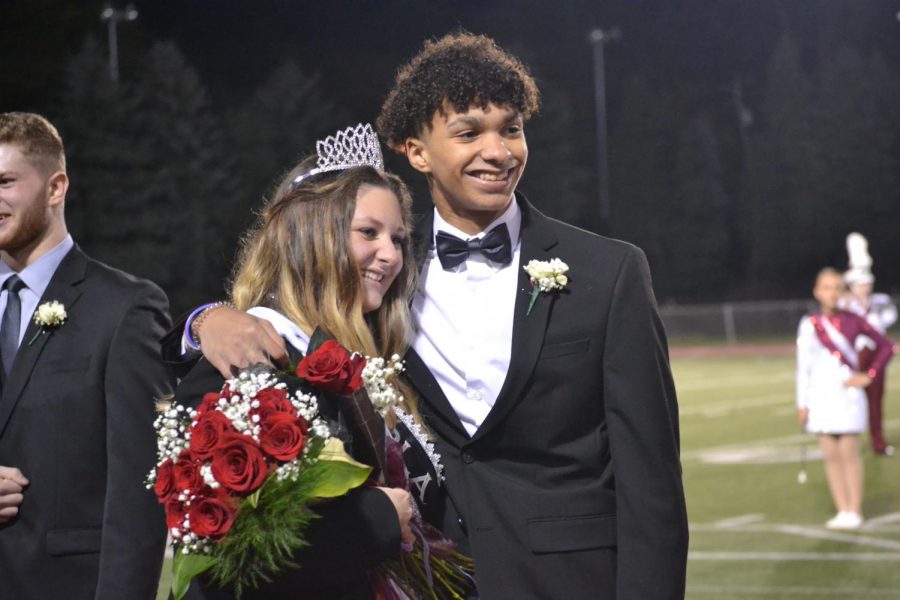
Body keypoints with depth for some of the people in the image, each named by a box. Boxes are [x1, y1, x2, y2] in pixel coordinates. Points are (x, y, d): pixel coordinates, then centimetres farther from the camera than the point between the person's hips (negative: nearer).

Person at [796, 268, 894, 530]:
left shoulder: (853, 321, -1)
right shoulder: (810, 324, 0)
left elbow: (885, 346, 5)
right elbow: (803, 366, 2)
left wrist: (869, 375, -5)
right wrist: (802, 403, 0)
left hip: (847, 394, -1)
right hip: (821, 397, 1)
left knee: (849, 454, -1)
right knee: (831, 455, 3)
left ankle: (854, 512, 4)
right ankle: (842, 511, 9)